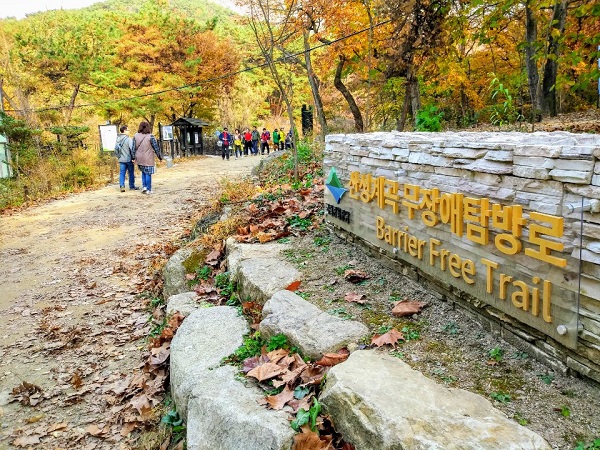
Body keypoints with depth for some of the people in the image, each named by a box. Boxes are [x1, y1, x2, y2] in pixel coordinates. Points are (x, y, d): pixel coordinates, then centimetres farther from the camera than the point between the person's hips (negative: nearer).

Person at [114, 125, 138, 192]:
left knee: (122, 173, 7)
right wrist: (133, 157, -10)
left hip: (121, 160, 5)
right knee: (131, 173, 8)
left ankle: (122, 186, -2)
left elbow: (116, 149, 10)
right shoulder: (128, 139, -14)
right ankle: (132, 186, 16)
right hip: (129, 159, -5)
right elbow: (132, 149, -18)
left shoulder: (117, 139, 5)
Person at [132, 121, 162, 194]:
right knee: (148, 173, 3)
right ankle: (148, 190, 6)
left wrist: (133, 157, 11)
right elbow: (156, 148, -5)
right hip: (148, 159, -4)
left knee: (143, 172, 20)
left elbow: (134, 148, 4)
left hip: (139, 159, 4)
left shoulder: (136, 136, 1)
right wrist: (160, 156, 5)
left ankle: (144, 186, 10)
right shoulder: (150, 137, -9)